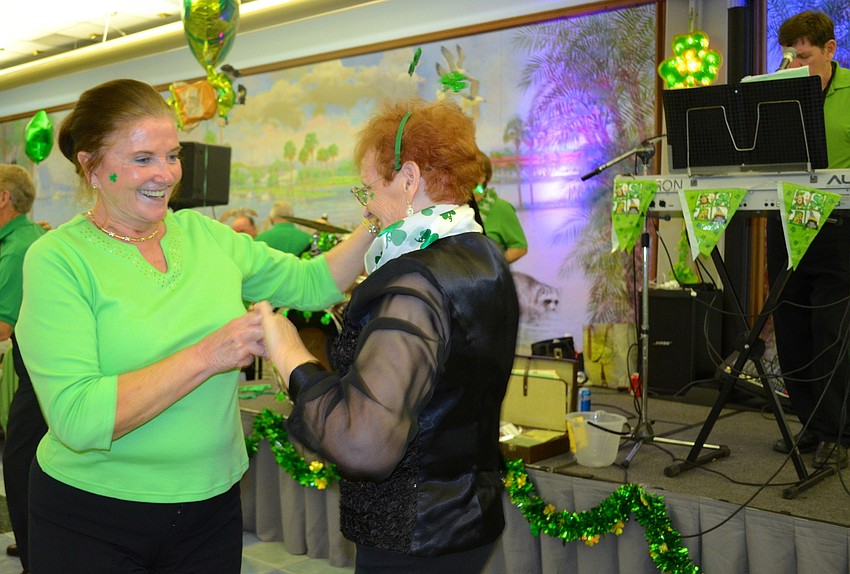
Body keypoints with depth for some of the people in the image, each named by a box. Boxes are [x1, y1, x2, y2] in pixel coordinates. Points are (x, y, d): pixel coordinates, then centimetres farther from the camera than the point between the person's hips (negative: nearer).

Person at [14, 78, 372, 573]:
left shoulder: (205, 234, 1)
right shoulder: (59, 258, -14)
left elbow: (312, 282, 7)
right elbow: (76, 417, -24)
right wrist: (207, 356, -27)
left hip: (214, 505, 5)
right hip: (94, 519, -4)